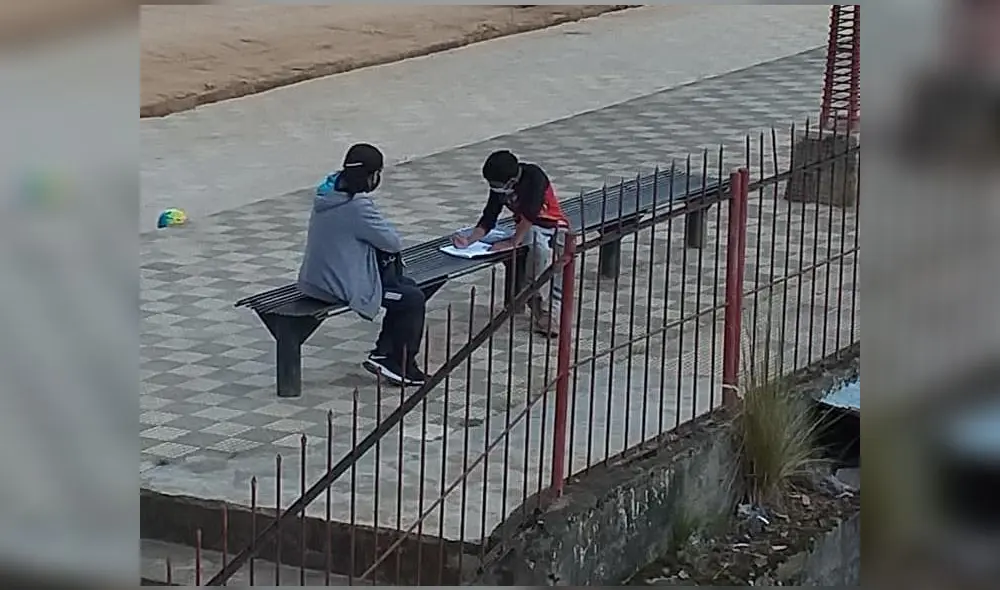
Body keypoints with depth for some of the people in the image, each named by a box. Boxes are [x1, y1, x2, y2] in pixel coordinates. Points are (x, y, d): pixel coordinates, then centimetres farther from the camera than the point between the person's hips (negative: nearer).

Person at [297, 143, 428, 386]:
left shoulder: (328, 191, 2)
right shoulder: (357, 206, -26)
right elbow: (393, 242, -16)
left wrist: (386, 249, 2)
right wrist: (391, 246, 7)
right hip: (342, 287, -9)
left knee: (405, 286, 20)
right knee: (414, 299, 2)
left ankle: (383, 354, 21)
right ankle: (402, 367, 13)